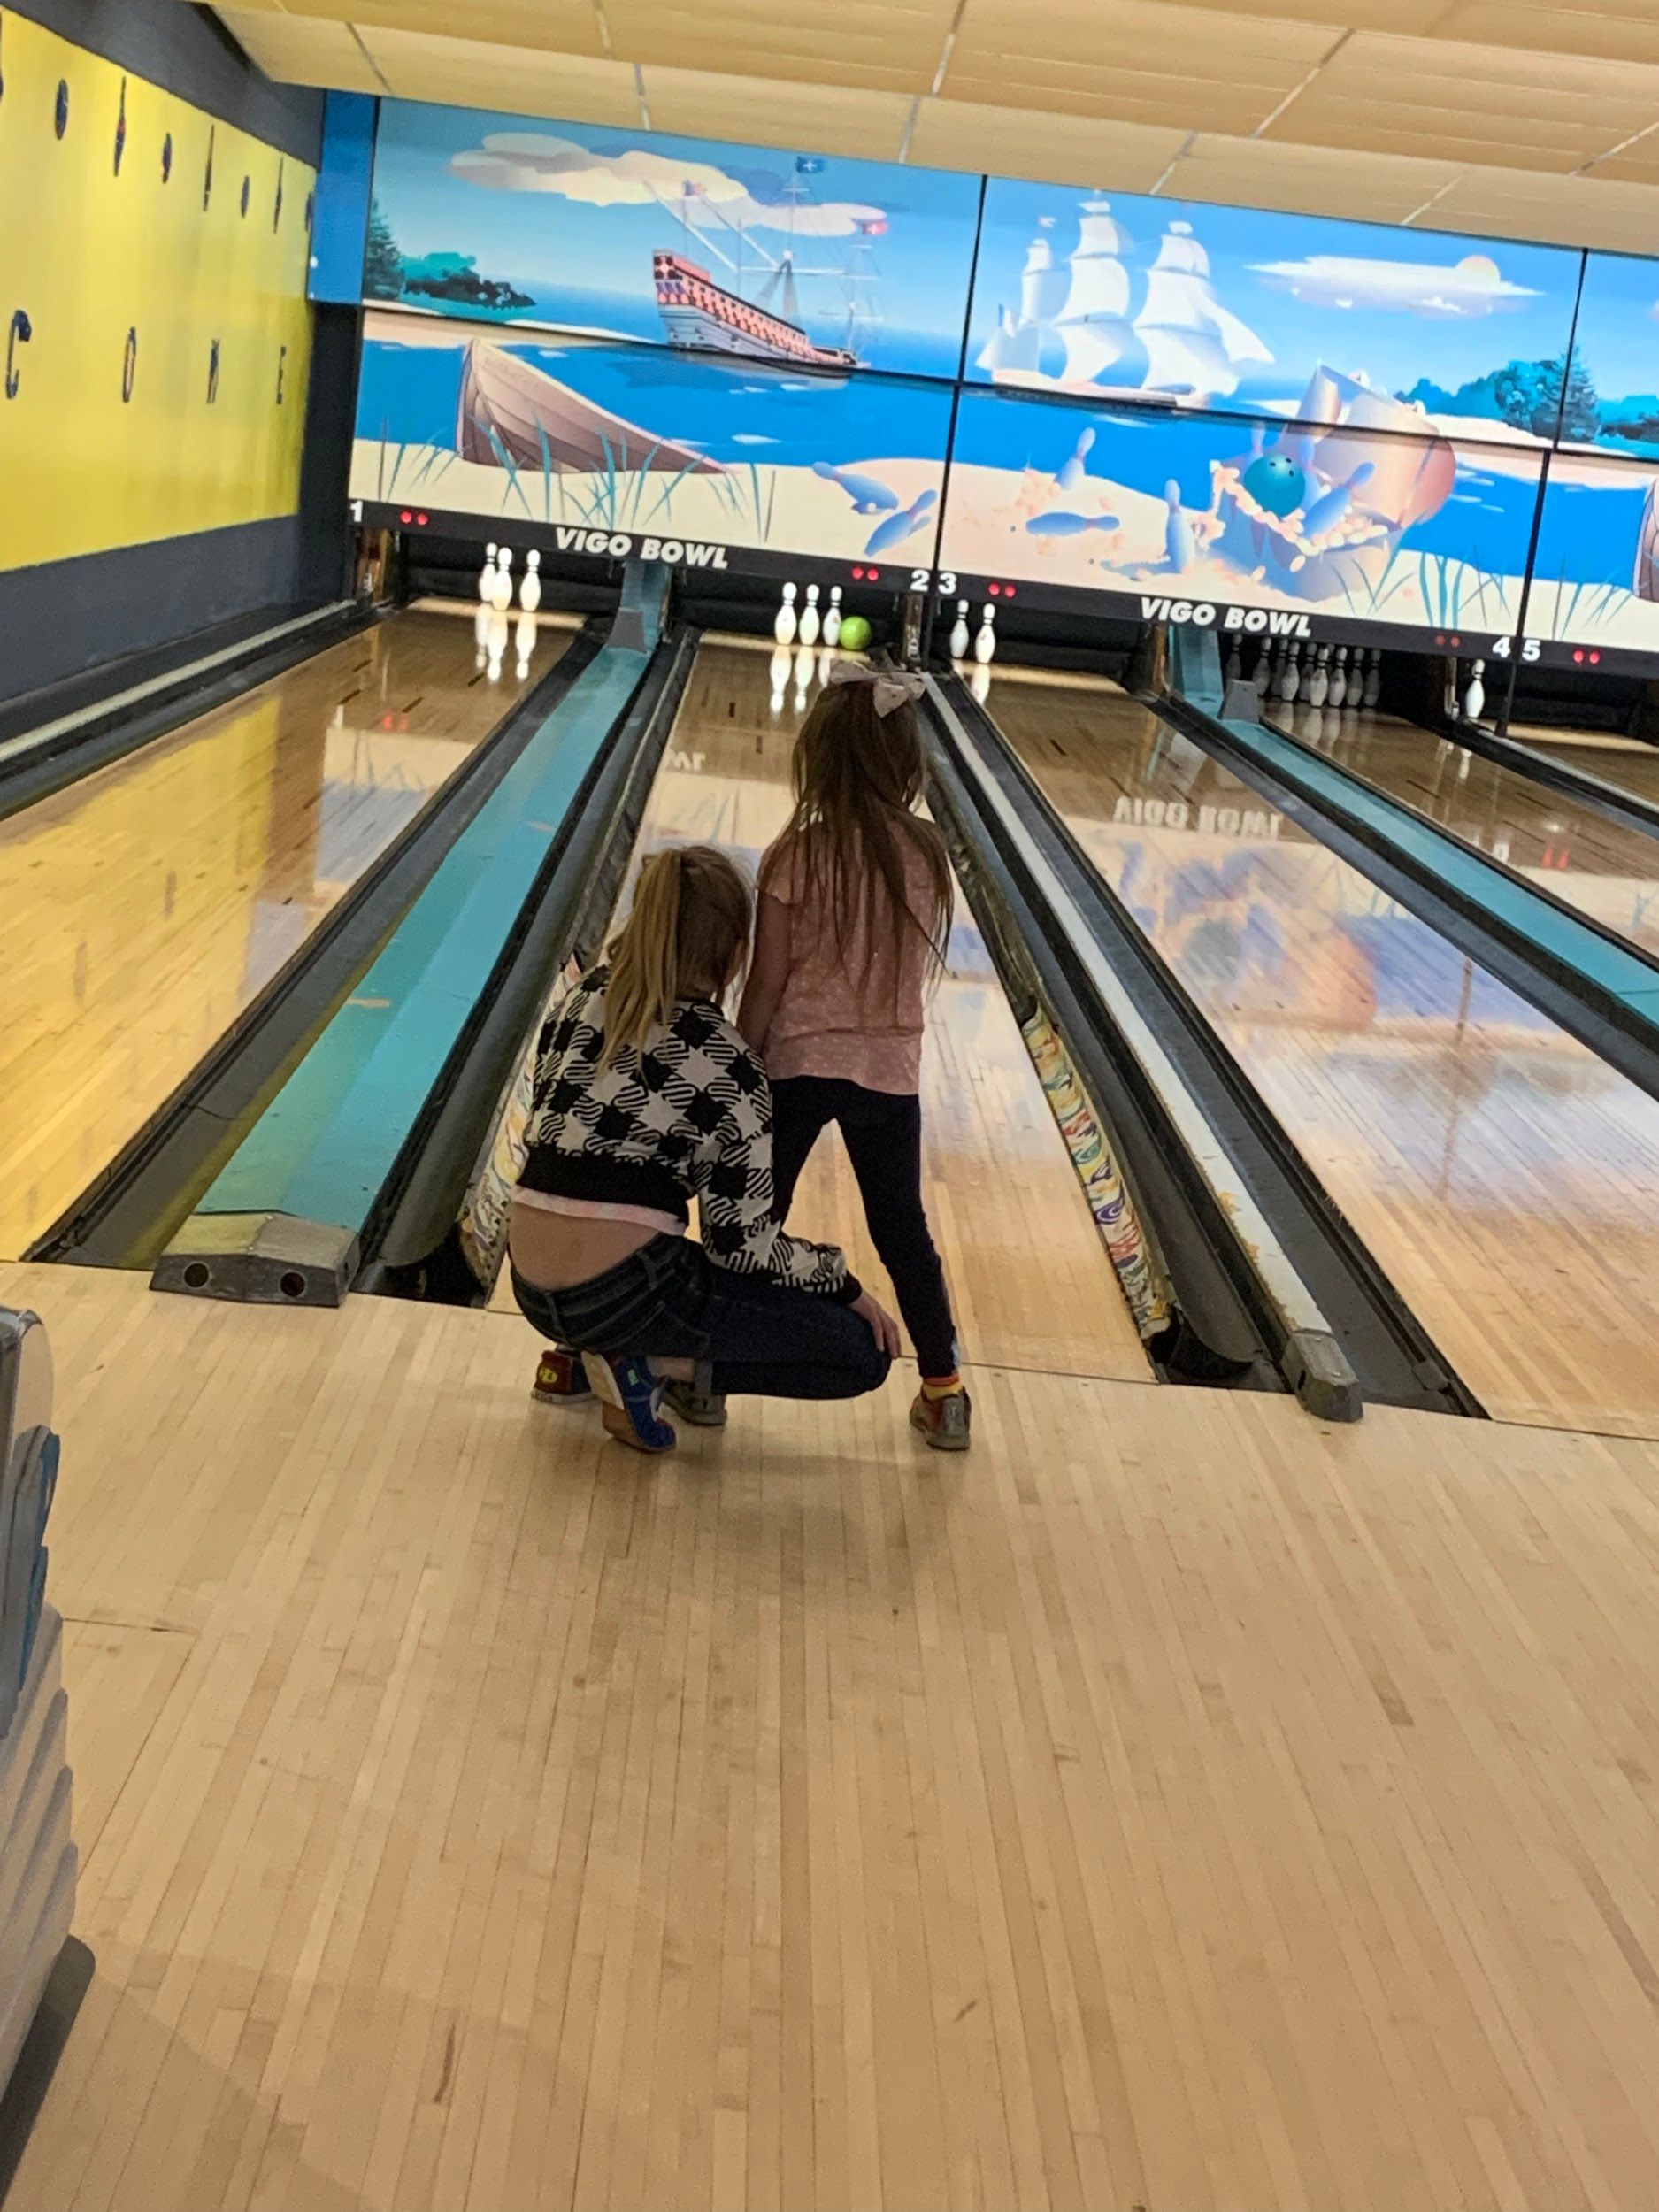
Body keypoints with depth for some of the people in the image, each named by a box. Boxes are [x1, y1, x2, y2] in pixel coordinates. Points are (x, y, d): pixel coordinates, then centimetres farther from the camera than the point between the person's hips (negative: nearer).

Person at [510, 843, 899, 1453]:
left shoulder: (581, 1003, 5)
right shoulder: (729, 1071, -10)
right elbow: (743, 1242, -7)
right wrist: (846, 1286, 6)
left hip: (533, 1290, 7)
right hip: (626, 1296, -7)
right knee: (863, 1353, 3)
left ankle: (576, 1358, 18)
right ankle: (648, 1365, -5)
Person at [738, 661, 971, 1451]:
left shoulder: (797, 855, -13)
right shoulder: (926, 857, -3)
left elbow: (767, 985, -10)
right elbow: (917, 968, 3)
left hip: (799, 1062, -3)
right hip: (891, 1072, 3)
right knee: (902, 1230, 14)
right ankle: (942, 1391, 18)